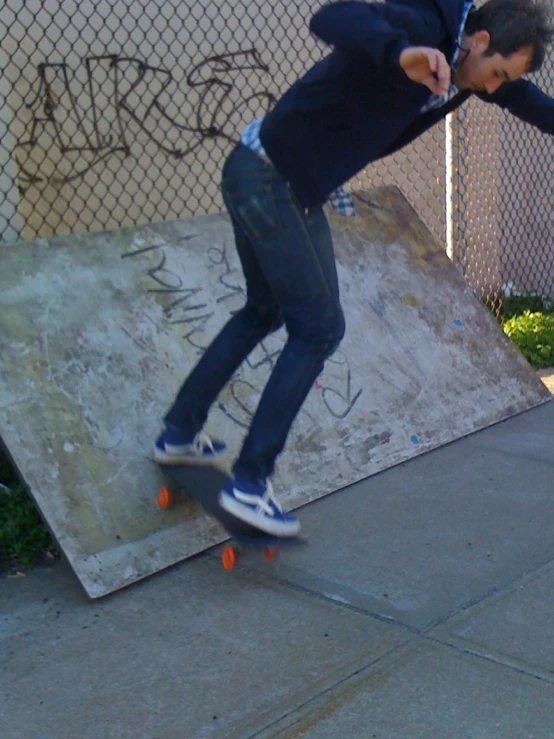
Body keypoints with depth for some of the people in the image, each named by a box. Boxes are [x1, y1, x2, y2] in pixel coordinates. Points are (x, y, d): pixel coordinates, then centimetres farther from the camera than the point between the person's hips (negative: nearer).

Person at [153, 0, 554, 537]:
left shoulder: (469, 64, 6)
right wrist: (400, 54, -57)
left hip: (298, 190, 10)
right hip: (264, 178, -10)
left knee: (264, 311, 21)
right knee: (318, 327, -7)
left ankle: (179, 434, 33)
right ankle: (249, 483, 0)